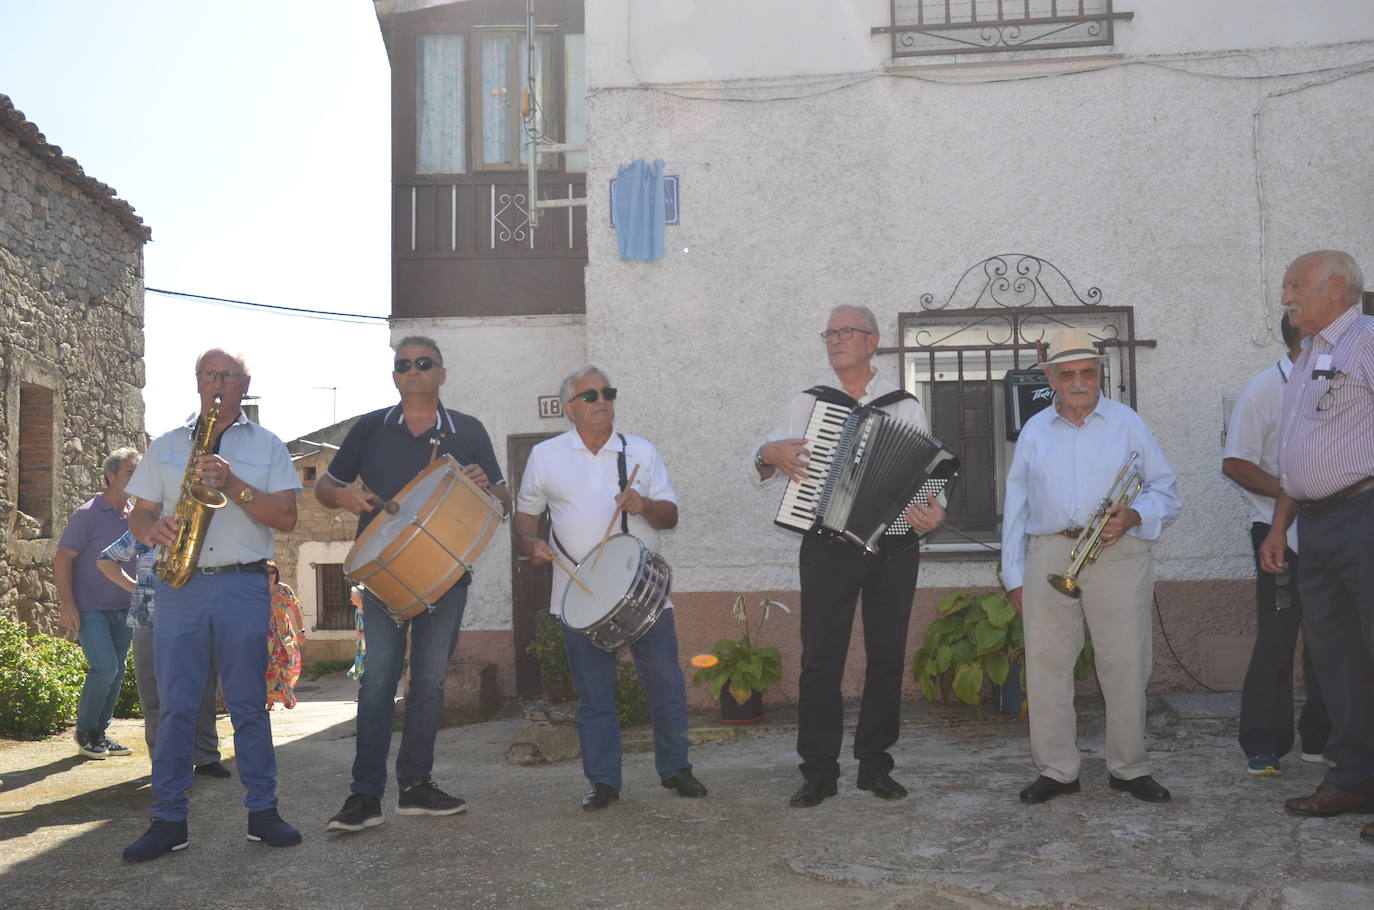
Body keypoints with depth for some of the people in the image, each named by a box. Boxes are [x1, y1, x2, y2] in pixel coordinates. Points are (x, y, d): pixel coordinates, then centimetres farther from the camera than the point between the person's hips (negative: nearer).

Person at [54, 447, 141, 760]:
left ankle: (100, 734, 19)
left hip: (123, 610, 6)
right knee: (105, 667, -15)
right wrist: (67, 604, -16)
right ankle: (84, 732, 4)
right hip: (90, 609, -6)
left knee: (116, 672, 7)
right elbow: (63, 559, -9)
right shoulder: (88, 514, -8)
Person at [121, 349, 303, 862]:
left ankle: (262, 811, 8)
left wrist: (232, 485, -13)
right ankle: (169, 820, 6)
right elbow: (138, 516, 14)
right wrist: (153, 528, -10)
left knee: (249, 703, 1)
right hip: (179, 587, 2)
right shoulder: (165, 446, 16)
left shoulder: (267, 446, 10)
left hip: (243, 586, -1)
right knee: (175, 705, 1)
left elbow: (286, 518, 0)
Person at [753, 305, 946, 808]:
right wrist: (771, 454, -15)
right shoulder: (808, 402, 7)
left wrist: (934, 512, -17)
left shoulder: (906, 407, 7)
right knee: (821, 658, -2)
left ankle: (875, 764, 19)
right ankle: (819, 771, 6)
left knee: (887, 657, 7)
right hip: (827, 545, -1)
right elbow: (762, 463, 9)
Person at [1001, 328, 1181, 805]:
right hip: (1048, 556, 2)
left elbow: (1165, 492, 10)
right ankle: (1056, 770, 9)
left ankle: (1129, 768, 14)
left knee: (1125, 664, -1)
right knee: (1045, 665, -1)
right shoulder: (1034, 431, 16)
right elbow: (1015, 505, 16)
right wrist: (1014, 576, 10)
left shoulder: (1127, 422, 11)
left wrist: (1132, 516, -12)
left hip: (1118, 556, -1)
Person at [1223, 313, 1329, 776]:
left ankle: (1321, 738, 20)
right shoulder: (1264, 390, -6)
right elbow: (1234, 464, -11)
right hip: (1281, 533, -5)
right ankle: (1263, 746, 5)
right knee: (1277, 639, -2)